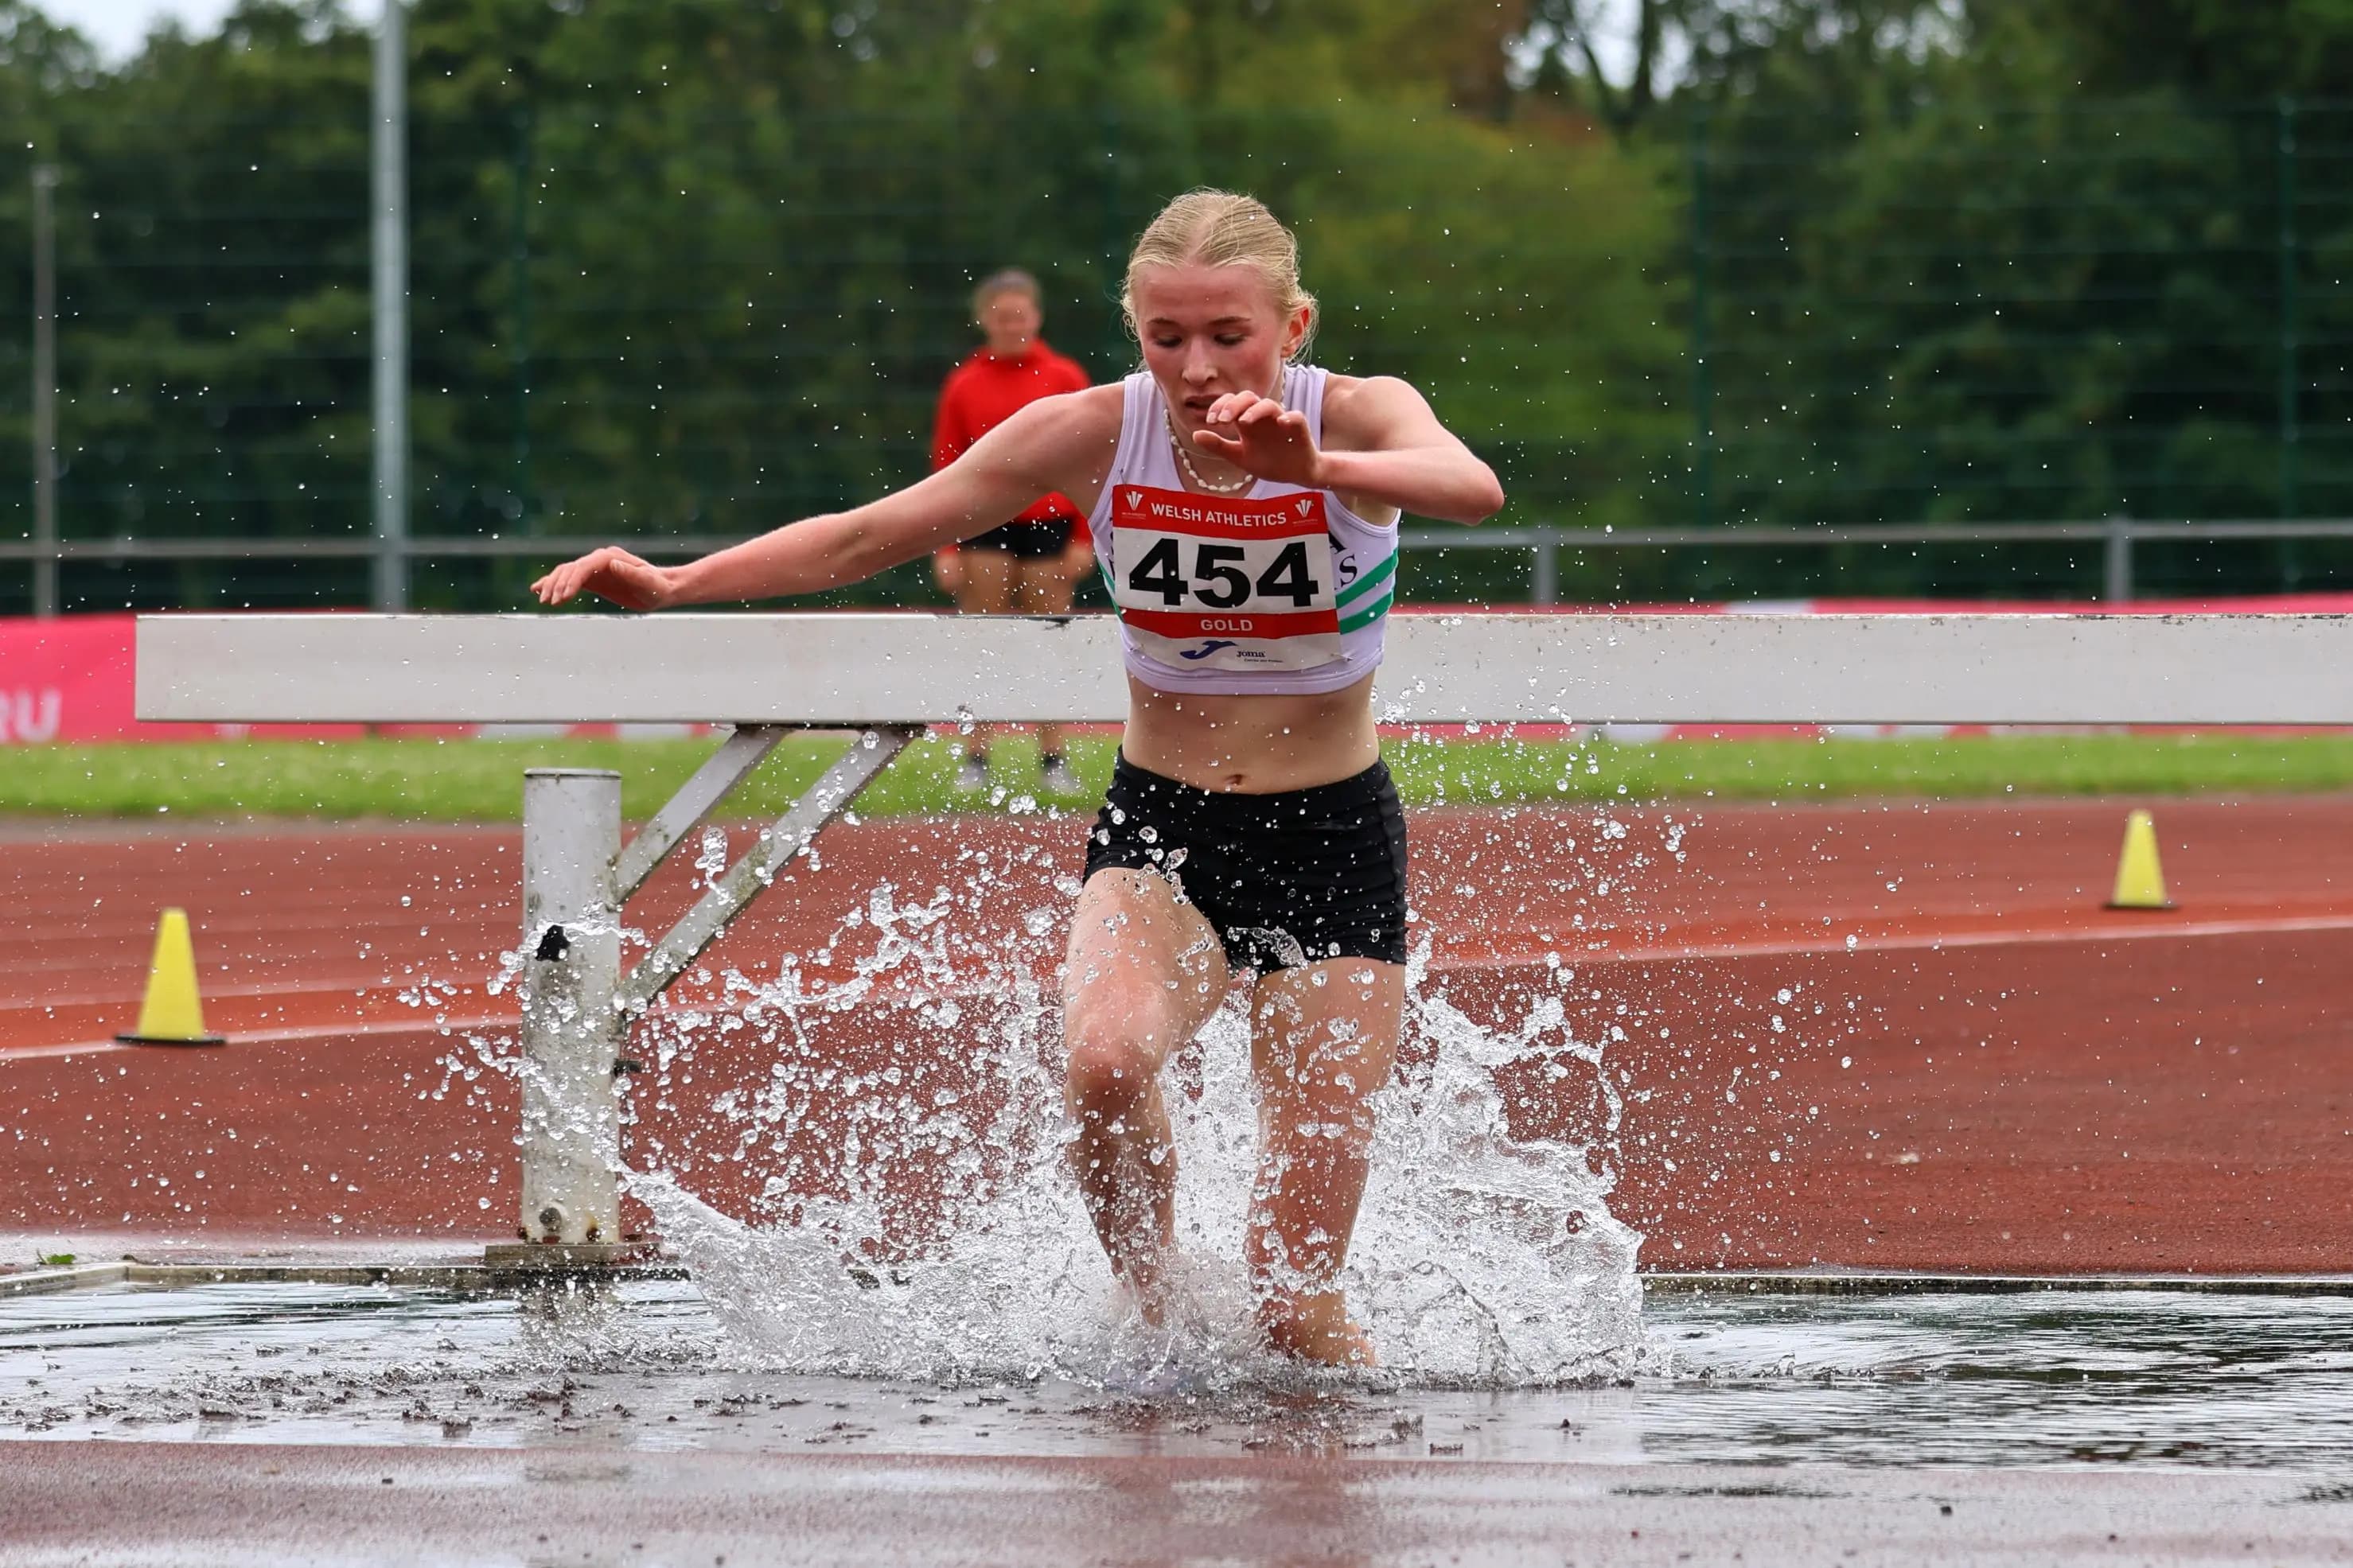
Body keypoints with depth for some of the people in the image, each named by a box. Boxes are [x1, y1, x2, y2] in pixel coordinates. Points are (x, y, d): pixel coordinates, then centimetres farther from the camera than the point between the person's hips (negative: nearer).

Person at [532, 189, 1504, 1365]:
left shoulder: (1356, 417, -16)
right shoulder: (1095, 433, -9)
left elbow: (1472, 489, -39)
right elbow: (875, 535, -2)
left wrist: (1318, 469, -58)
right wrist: (674, 584, -12)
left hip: (1332, 843, -2)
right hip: (1157, 831, 2)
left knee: (1293, 1302, -5)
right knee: (1103, 1061, -35)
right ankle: (1150, 1310, -9)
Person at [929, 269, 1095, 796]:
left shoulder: (1065, 378, 2)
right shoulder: (964, 385, 3)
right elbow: (946, 469, 3)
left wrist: (1084, 538, -4)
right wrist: (946, 548, -2)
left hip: (1048, 525, 0)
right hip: (985, 529, 0)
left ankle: (1053, 761, 9)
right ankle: (975, 760, 3)